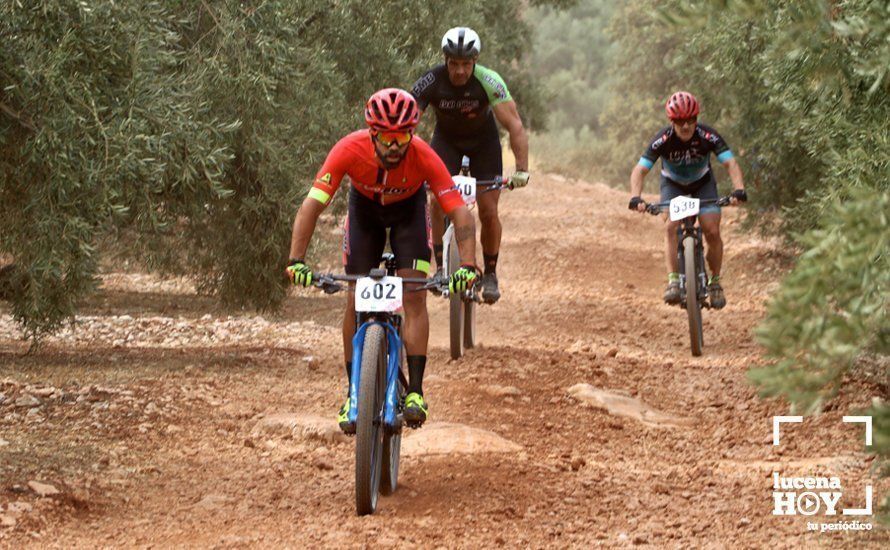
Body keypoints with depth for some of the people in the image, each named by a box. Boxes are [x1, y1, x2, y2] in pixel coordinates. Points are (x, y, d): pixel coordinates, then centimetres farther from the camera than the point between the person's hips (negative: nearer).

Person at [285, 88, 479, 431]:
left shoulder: (424, 158, -36)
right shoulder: (350, 150, -37)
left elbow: (460, 213, -37)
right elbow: (311, 205, -38)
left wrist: (467, 266, -51)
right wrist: (296, 261, -49)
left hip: (408, 208, -1)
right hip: (365, 206, 1)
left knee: (414, 295, -16)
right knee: (356, 300, -6)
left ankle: (415, 391, -14)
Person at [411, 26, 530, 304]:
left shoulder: (488, 82, -31)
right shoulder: (430, 82, -29)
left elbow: (514, 126, -34)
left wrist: (522, 169, -44)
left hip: (482, 141, 0)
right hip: (446, 140, 0)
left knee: (489, 211, -9)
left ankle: (490, 274, 12)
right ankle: (442, 268, -10)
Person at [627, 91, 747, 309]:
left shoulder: (707, 136, -29)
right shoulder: (663, 139, -30)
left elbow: (731, 163, -34)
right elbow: (639, 170, -33)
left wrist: (739, 190, -53)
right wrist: (635, 198, -50)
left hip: (703, 184, 0)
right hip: (673, 185, 0)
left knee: (712, 231, -16)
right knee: (671, 226, -25)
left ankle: (715, 282, 4)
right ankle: (673, 281, -25)